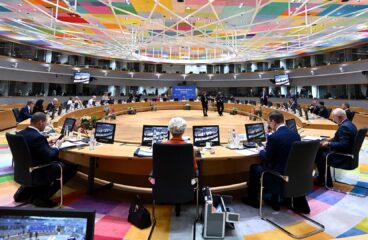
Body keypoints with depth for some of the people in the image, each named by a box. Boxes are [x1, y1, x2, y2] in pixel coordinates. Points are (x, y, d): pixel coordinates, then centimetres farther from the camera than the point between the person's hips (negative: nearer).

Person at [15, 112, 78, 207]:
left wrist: (46, 143, 9)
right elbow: (49, 157, -24)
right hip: (35, 173, -9)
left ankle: (27, 189, 22)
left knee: (57, 161, 27)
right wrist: (56, 146, -8)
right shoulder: (38, 137, -26)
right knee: (71, 167, -4)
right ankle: (41, 196, 1)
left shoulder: (20, 133, 0)